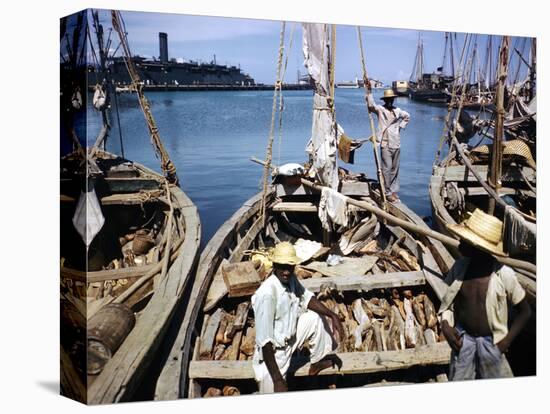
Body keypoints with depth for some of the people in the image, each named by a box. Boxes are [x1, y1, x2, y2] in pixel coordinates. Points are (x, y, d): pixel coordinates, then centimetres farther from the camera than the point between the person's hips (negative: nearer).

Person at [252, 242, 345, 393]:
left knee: (316, 317, 7)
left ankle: (319, 360, 25)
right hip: (271, 353, -8)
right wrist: (277, 380, -32)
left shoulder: (290, 279, -9)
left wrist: (332, 315, -4)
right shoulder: (266, 294, -32)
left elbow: (307, 298, 10)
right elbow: (264, 340, -32)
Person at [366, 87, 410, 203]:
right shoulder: (380, 109, -3)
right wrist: (369, 91, -30)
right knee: (387, 168, -7)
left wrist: (401, 126, 16)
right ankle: (388, 193, -2)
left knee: (395, 169, 10)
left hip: (396, 144, 5)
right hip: (385, 144, -5)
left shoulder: (397, 111, 12)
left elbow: (407, 116, 31)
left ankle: (394, 190, 19)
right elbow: (371, 105, -23)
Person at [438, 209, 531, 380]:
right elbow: (448, 300, 5)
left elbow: (524, 311, -5)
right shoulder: (459, 266, -10)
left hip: (491, 342, -2)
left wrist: (507, 339, -11)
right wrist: (445, 325, -10)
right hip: (463, 338, 3)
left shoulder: (504, 275, -19)